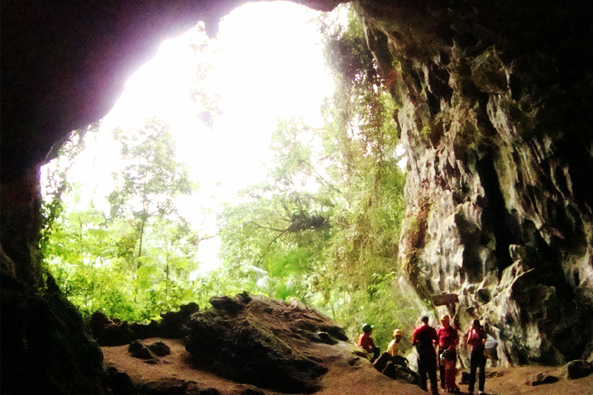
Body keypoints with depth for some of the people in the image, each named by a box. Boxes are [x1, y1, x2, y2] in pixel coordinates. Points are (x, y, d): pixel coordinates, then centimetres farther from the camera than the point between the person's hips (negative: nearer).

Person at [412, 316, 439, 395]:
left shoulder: (417, 330, -3)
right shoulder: (432, 329, -2)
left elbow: (413, 342, -3)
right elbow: (437, 341, 2)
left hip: (421, 353, 0)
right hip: (430, 352, 1)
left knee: (422, 373, 7)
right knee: (432, 372, 9)